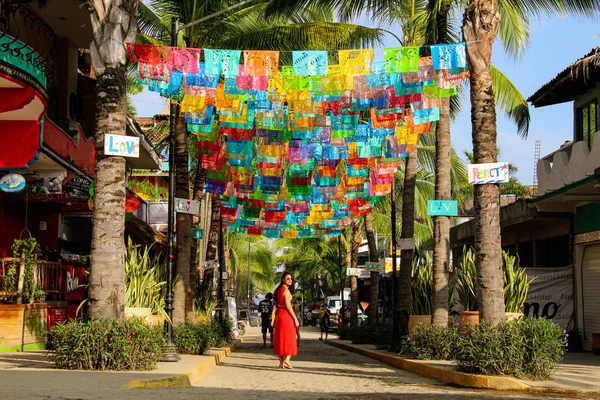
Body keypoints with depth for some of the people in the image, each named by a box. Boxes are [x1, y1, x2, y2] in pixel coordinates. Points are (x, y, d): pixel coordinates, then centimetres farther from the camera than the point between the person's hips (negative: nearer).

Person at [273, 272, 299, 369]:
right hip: (286, 314, -8)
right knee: (288, 338, -3)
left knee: (280, 338, 8)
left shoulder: (279, 289, 14)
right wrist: (295, 318, -15)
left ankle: (281, 362, 11)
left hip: (279, 314, 8)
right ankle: (287, 359, -13)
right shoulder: (286, 290, -12)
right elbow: (288, 306, -17)